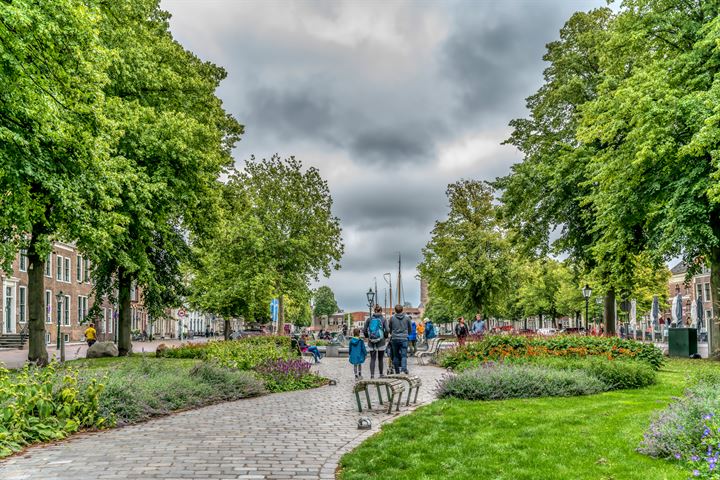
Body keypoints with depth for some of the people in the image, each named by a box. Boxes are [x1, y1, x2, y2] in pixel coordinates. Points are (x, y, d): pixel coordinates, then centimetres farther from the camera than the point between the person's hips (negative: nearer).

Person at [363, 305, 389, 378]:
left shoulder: (369, 319, 2)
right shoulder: (383, 319, -2)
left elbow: (364, 330, -1)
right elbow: (386, 330, -10)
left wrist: (367, 337, 15)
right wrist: (385, 337, 8)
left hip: (371, 342, 1)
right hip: (381, 342, -1)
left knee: (372, 359, 4)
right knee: (380, 359, 10)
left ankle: (372, 374, -7)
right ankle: (381, 374, 15)